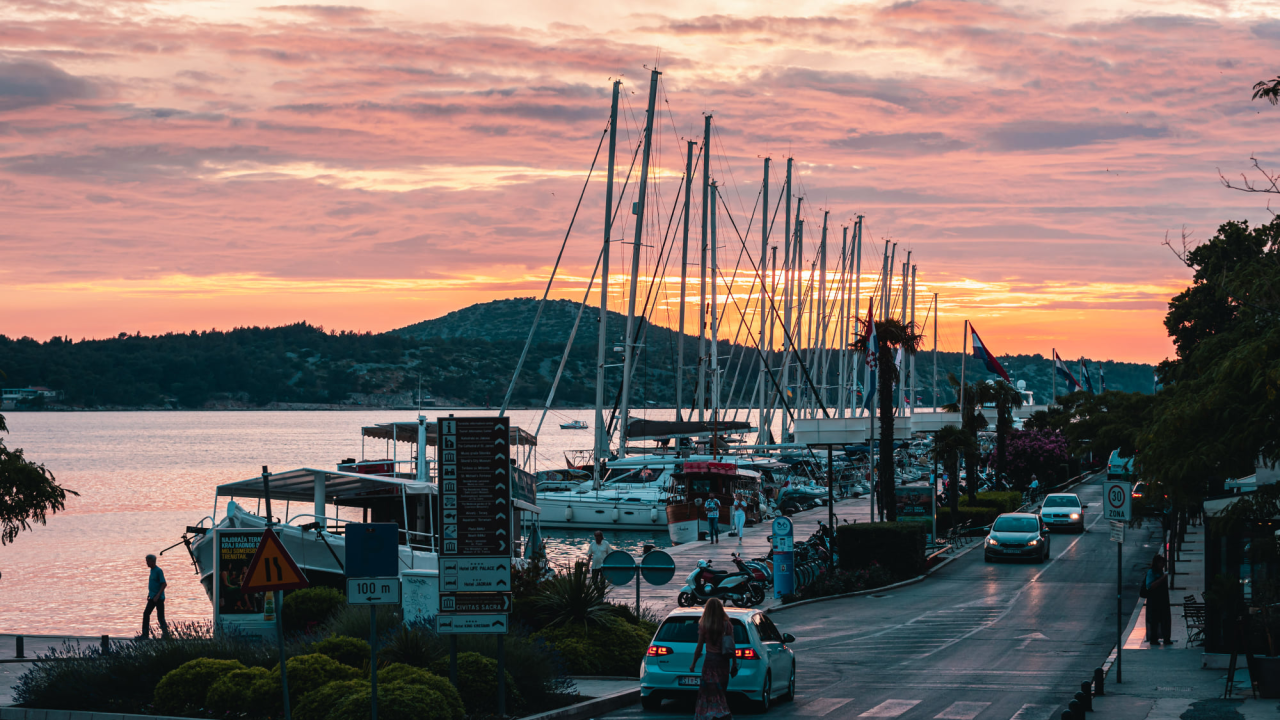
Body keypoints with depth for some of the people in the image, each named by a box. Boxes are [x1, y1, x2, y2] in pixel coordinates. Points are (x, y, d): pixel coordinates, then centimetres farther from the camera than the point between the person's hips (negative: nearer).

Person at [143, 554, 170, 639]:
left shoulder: (159, 571, -14)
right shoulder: (152, 570, 13)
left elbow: (164, 584, -18)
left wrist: (157, 595, -22)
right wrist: (149, 594, 20)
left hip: (159, 598, -9)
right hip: (152, 598, 9)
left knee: (160, 617, -6)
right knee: (146, 614, 5)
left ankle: (165, 634, 4)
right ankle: (145, 634, 8)